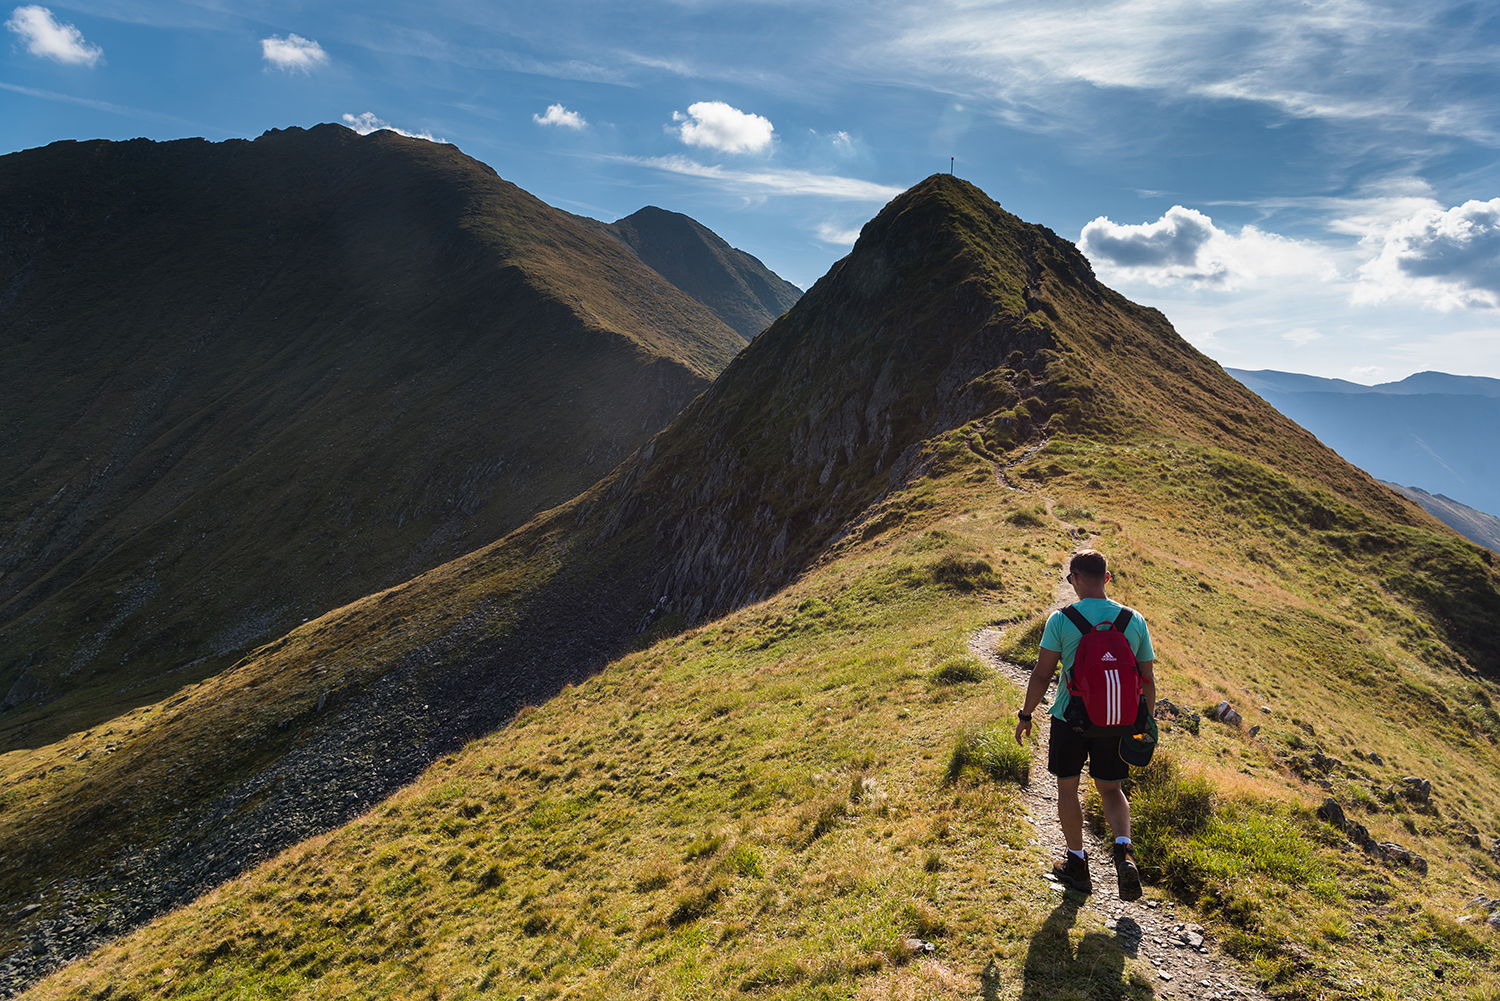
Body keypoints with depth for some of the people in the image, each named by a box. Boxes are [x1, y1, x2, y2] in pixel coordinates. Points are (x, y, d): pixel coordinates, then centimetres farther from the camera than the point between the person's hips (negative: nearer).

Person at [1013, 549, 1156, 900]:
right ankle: (1124, 849, -3)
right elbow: (1147, 681, 3)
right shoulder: (1135, 621, -3)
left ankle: (1076, 864, 25)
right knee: (1111, 789, 20)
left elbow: (1042, 675, -10)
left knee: (1067, 788, 15)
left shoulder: (1061, 620, -13)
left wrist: (1025, 716, 2)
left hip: (1070, 718, -3)